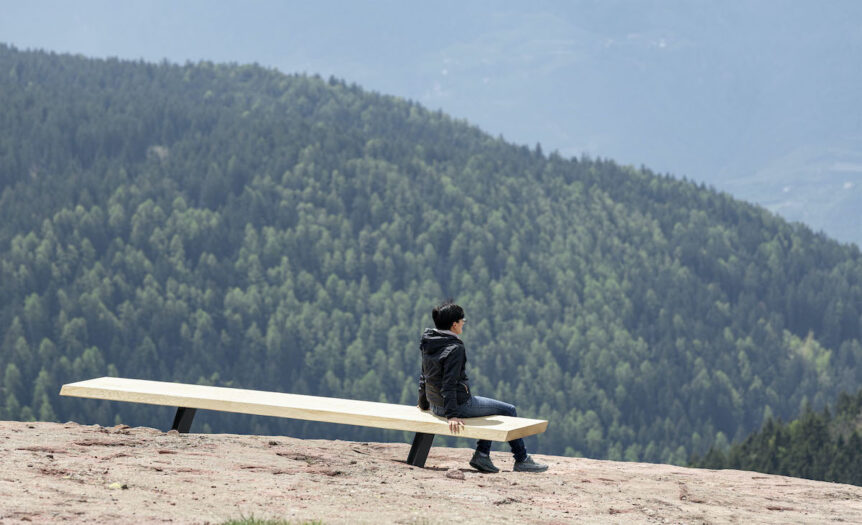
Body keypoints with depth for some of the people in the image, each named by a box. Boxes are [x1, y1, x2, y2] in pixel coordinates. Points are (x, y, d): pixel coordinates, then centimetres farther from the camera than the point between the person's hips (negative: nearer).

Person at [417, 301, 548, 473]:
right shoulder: (454, 348, -20)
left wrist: (424, 403, 29)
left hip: (436, 406, 10)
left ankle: (482, 454, 20)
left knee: (491, 408, 30)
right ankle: (522, 460, 12)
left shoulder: (428, 345, 6)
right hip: (460, 404, -10)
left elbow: (424, 377, 17)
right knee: (508, 410, 6)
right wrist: (451, 415, -29)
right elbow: (449, 383, -27)